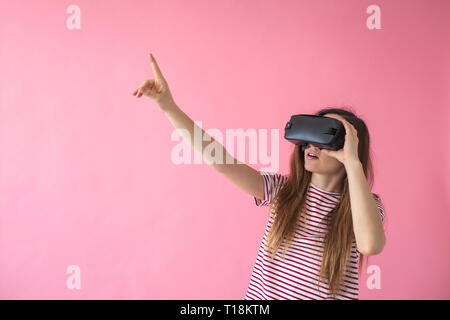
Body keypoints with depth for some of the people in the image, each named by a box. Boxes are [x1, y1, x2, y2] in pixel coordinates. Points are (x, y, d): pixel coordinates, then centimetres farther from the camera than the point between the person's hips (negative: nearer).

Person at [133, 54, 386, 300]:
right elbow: (220, 160, -8)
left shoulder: (368, 205, -4)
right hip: (262, 293, 2)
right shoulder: (282, 190, 0)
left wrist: (352, 161, -23)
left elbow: (371, 245, -26)